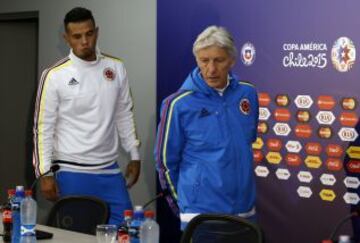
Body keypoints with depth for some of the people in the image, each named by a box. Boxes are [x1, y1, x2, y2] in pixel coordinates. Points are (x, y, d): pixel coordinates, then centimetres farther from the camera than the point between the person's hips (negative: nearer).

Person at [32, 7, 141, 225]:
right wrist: (45, 173, -9)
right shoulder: (54, 76, -8)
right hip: (71, 173, -3)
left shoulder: (116, 68, 4)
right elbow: (43, 127, -5)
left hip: (110, 170, 4)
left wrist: (135, 155, 11)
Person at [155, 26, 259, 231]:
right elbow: (166, 160, -2)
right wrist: (183, 202, 8)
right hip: (200, 213, -4)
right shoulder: (179, 104, -12)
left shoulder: (248, 93, 1)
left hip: (245, 209, 4)